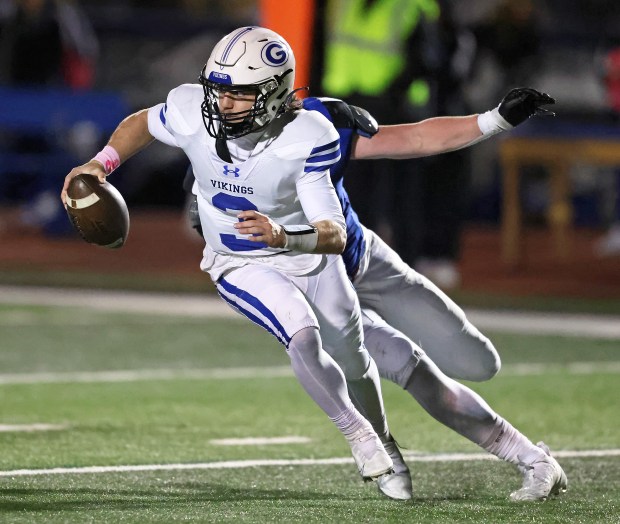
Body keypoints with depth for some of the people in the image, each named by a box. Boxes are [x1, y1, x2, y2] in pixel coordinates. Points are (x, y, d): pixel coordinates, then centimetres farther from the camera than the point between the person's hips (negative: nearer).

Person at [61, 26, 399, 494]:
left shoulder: (304, 140, -33)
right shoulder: (191, 114, -26)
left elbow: (336, 236, -37)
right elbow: (143, 123, 1)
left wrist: (285, 238, -55)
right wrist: (102, 162, -15)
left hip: (309, 255, 0)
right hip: (241, 267, 0)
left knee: (350, 359, 19)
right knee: (304, 339, -27)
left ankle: (382, 437, 51)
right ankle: (358, 436, -3)